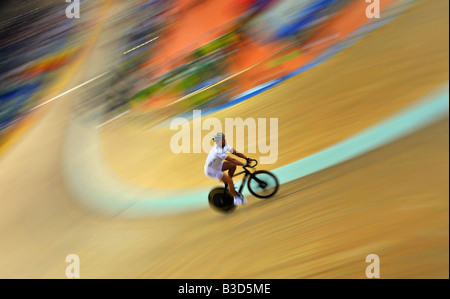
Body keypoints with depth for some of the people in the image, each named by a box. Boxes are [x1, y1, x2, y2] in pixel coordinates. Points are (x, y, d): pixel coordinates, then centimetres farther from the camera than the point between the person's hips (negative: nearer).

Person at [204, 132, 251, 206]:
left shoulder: (225, 146, -7)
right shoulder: (218, 151, -33)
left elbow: (235, 152, -7)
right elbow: (232, 160, -36)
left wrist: (247, 158, -18)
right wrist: (244, 165, -37)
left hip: (217, 165, 9)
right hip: (211, 170, -9)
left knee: (233, 166, -3)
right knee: (230, 181, -15)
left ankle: (228, 184, 13)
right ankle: (236, 198, 0)